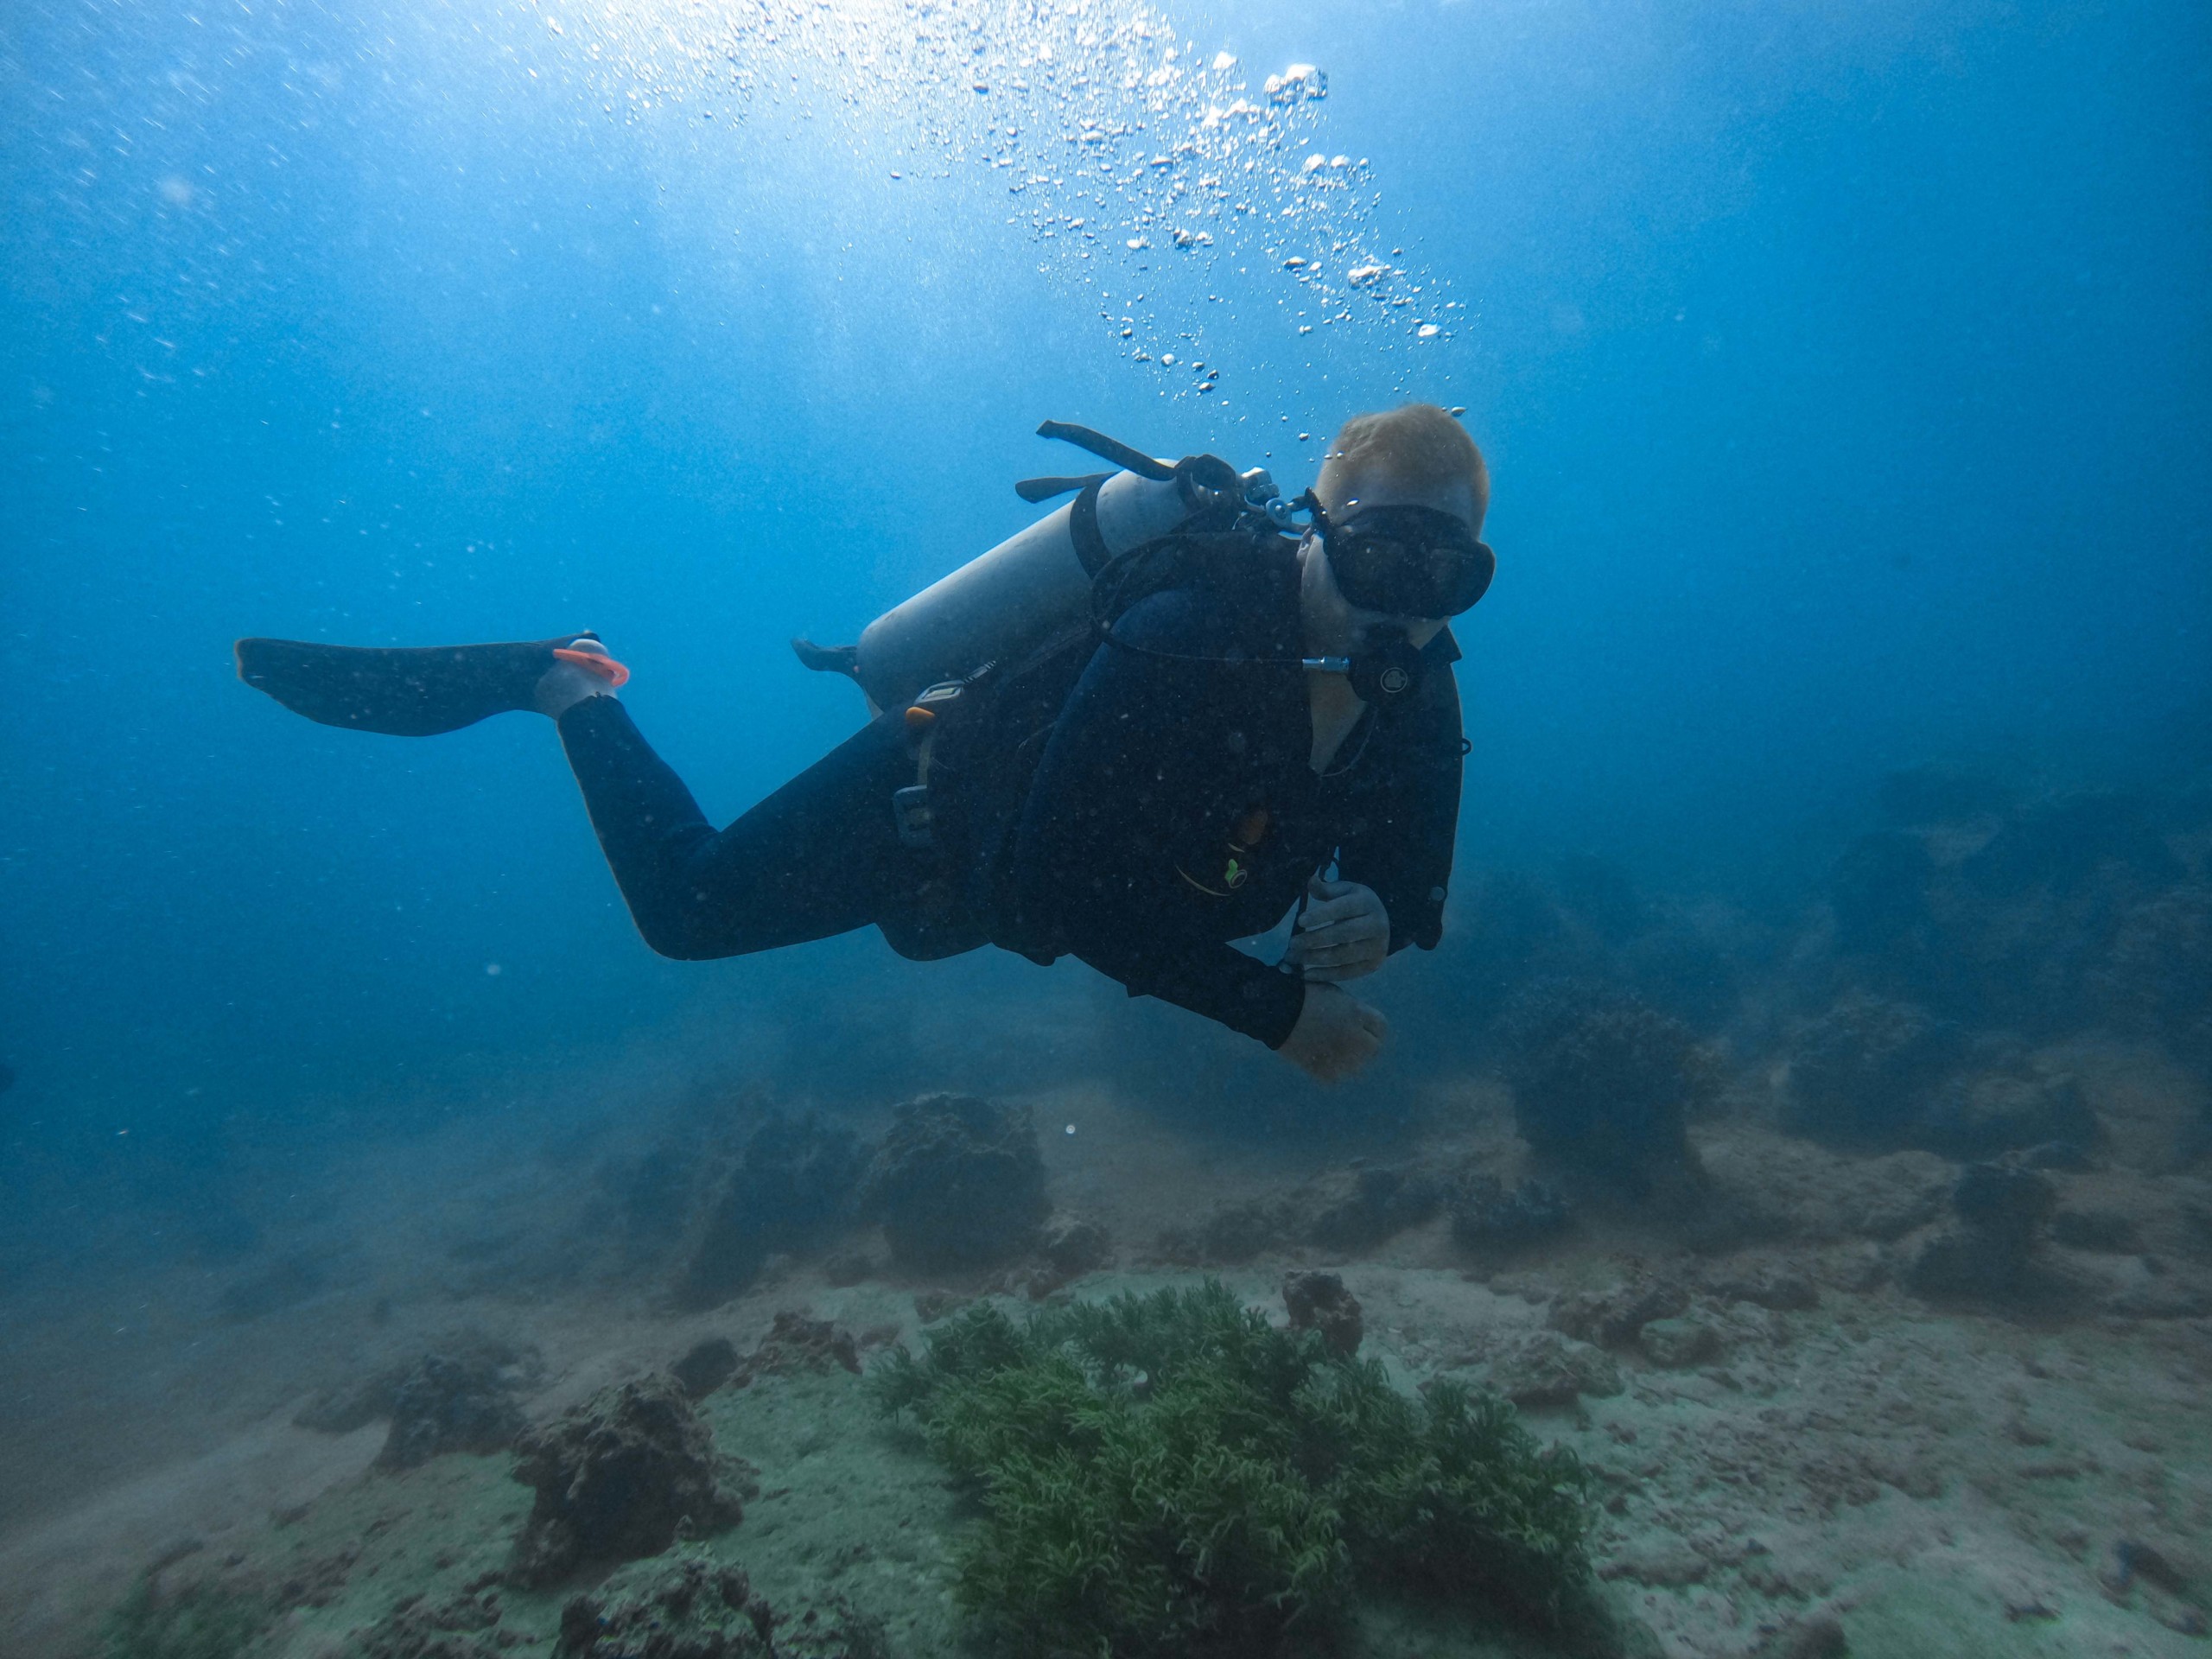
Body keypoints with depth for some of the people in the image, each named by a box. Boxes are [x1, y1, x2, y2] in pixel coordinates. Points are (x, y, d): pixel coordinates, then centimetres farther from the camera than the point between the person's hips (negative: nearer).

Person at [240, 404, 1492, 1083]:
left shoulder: (1419, 703, -14)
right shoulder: (1186, 641, -38)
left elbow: (1409, 886, -5)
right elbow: (1062, 895, -37)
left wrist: (1376, 924, -29)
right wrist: (1277, 1007, -33)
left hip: (1018, 871, 7)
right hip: (929, 805, -7)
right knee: (689, 907, 7)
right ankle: (567, 684, 27)